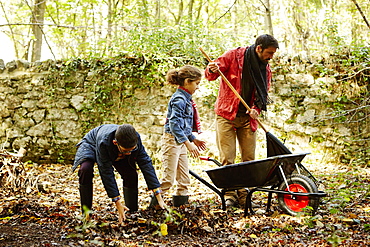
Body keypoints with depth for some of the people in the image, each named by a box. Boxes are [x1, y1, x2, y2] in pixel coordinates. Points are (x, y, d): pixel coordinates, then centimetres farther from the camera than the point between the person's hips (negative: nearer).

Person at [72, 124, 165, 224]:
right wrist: (118, 204, -41)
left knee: (131, 174, -18)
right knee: (86, 170, -32)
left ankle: (132, 212, -3)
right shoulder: (103, 142, -46)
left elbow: (146, 163, -31)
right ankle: (86, 214, -20)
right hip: (91, 146, -3)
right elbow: (107, 172, -41)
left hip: (116, 154, 4)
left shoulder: (135, 138, -35)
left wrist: (159, 197, -34)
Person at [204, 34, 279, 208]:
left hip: (248, 118, 4)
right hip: (227, 115, -4)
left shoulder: (266, 68, 8)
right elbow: (210, 75, -3)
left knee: (249, 159, 1)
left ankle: (244, 196, 8)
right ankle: (229, 195, 0)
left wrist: (256, 109, -10)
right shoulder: (234, 55, -6)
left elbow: (263, 94, 11)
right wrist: (212, 70, -28)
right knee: (227, 158, -6)